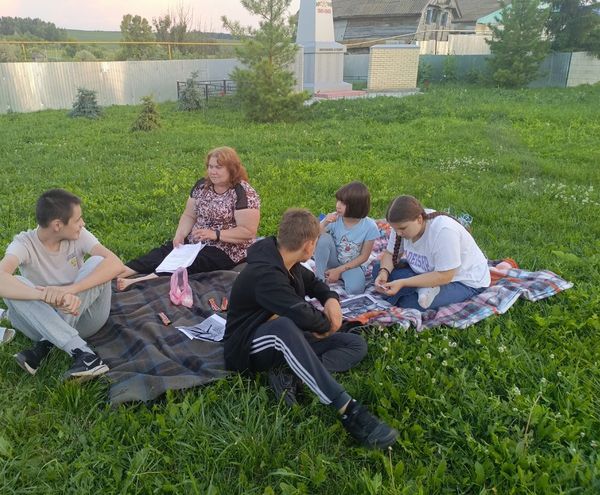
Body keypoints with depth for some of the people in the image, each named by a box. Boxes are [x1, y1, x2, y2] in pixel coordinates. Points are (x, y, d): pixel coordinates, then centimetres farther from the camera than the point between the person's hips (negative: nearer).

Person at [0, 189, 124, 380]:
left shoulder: (79, 236, -9)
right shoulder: (24, 244, -14)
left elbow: (115, 263, -28)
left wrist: (69, 289, -42)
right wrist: (48, 296, -52)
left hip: (83, 318, 1)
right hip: (45, 322, -1)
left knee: (96, 262, -23)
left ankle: (45, 345, -23)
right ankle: (81, 351, -37)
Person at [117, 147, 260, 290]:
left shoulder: (244, 194, -16)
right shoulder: (202, 185, 4)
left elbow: (248, 232, -21)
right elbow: (189, 215, 9)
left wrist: (214, 234, -26)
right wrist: (180, 235, -11)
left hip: (226, 250, -7)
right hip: (195, 242, 7)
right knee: (164, 251, -16)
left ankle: (137, 281, -45)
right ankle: (119, 273, -29)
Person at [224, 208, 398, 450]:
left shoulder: (288, 264, 1)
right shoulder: (265, 274, -27)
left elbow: (312, 282, 19)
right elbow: (302, 314, -35)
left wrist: (331, 299, -3)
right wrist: (326, 325, -13)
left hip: (284, 341, 9)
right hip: (250, 348, -9)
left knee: (356, 344, -2)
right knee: (283, 326, -44)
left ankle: (289, 373, -22)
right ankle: (348, 410, -47)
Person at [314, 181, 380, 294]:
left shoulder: (370, 226, -19)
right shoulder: (333, 218, -17)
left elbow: (364, 256, -12)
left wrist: (338, 270, -15)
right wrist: (324, 223, -32)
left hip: (352, 265, -2)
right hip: (333, 260, 2)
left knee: (355, 289, -33)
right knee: (324, 238, -29)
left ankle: (341, 276, 1)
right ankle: (319, 279, -14)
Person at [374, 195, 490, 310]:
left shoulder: (444, 231, -34)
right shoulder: (403, 224, -13)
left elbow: (444, 277, -31)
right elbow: (390, 254, -1)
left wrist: (402, 283, -34)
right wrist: (383, 272, -24)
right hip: (429, 273, 9)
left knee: (405, 302, -32)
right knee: (379, 269, -12)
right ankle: (423, 289, -21)